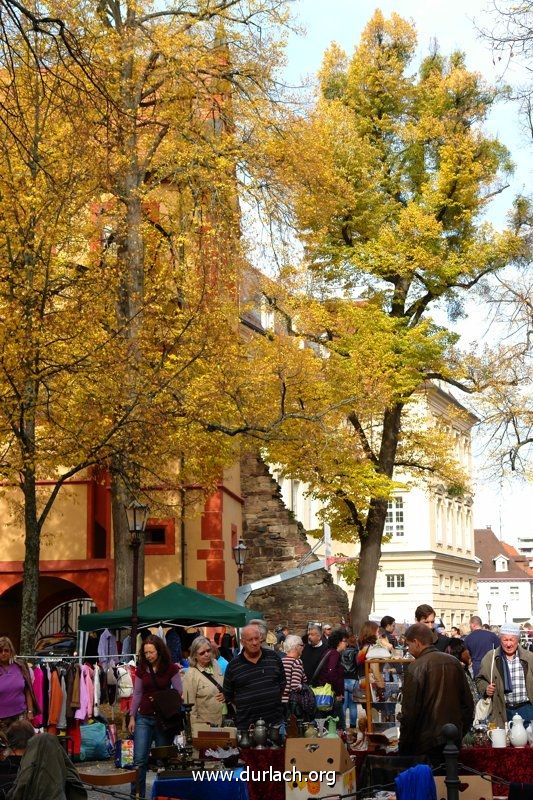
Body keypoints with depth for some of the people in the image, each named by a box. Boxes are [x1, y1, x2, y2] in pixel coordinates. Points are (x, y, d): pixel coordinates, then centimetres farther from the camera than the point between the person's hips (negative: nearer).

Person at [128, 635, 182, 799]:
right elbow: (137, 694, 7)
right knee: (139, 759, -2)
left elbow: (179, 693, -5)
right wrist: (132, 717, 4)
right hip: (144, 718, 2)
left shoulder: (171, 669, -6)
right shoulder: (141, 669, 2)